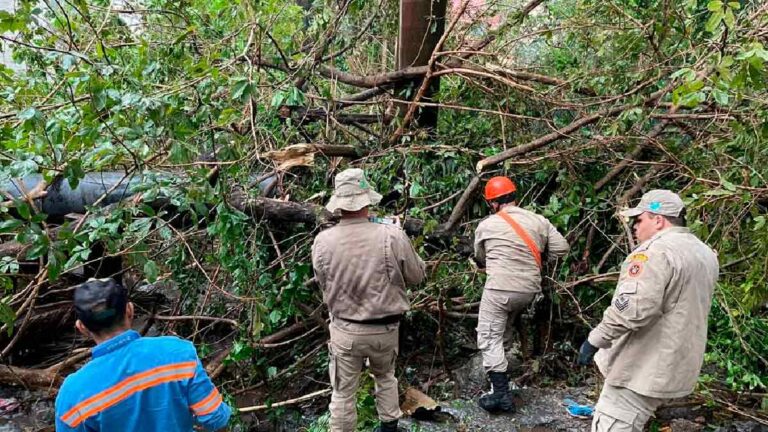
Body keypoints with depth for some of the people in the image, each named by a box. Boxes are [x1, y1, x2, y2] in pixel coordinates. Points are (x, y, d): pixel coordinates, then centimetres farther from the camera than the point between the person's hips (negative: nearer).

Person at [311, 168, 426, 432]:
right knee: (385, 376, 29)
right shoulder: (392, 236, -19)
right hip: (385, 329, 1)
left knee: (343, 392, 15)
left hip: (344, 330, -1)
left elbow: (323, 284, 2)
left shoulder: (322, 241, -16)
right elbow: (416, 276, -3)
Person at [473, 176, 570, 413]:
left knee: (489, 338, 1)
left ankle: (501, 394, -3)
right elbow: (561, 248, 6)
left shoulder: (486, 225, -2)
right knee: (498, 332, 21)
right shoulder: (538, 221, 5)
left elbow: (480, 258, 13)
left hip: (500, 289, -5)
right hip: (529, 289, 6)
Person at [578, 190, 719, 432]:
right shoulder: (705, 253, 14)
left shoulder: (657, 250, -19)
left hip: (644, 367, -10)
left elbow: (633, 308, -29)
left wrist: (595, 340, -21)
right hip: (676, 365, 10)